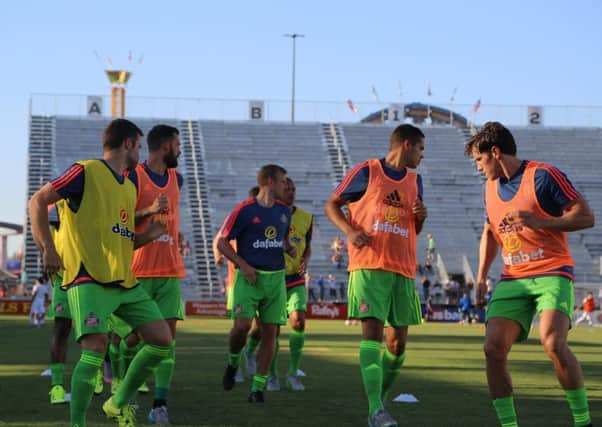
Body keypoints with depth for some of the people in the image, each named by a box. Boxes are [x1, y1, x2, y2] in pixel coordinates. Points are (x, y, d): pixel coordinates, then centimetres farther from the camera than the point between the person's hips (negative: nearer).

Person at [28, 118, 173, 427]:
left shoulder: (129, 187, 20)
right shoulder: (86, 172, -4)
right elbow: (38, 201, -9)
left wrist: (148, 235, 7)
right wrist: (47, 248, -19)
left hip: (124, 280, 8)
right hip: (89, 277, -8)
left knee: (161, 340, 3)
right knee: (96, 346, -23)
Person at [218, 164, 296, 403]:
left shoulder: (284, 211, 13)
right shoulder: (245, 210, -5)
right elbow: (222, 242, -3)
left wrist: (290, 248, 7)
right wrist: (242, 265, -12)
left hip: (276, 278, 5)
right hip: (249, 276, -5)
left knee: (270, 331, -1)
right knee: (242, 325, -18)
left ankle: (258, 387, 5)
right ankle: (233, 361, 15)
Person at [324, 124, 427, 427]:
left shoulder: (414, 180, 18)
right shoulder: (366, 172, 1)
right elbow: (331, 205, 6)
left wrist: (421, 216, 2)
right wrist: (350, 231, -12)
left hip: (403, 270, 6)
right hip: (369, 266, -6)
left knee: (398, 341, 4)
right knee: (373, 331, -16)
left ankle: (380, 399, 23)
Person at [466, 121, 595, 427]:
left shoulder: (542, 175, -8)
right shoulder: (491, 186, 13)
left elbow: (586, 217, -10)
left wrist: (539, 221, -21)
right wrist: (482, 276, 19)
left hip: (552, 273, -6)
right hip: (512, 279, 6)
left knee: (552, 342, -27)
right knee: (494, 348, -11)